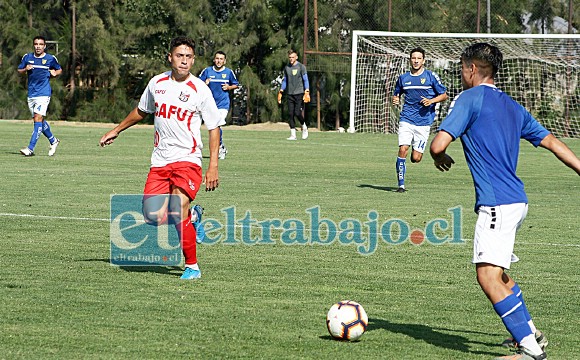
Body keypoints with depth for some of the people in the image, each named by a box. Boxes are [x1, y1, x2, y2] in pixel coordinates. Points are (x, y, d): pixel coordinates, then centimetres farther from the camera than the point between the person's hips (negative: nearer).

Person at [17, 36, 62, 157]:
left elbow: (59, 70, 16)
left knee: (38, 119, -17)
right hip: (31, 93, 5)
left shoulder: (50, 59, 1)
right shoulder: (27, 57, 8)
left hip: (44, 93, -5)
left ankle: (30, 149, -22)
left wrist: (55, 73, -6)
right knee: (40, 121, 12)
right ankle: (53, 141, 34)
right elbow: (19, 70, 16)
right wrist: (25, 69, -5)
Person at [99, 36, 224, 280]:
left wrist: (213, 167, -9)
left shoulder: (200, 90, -6)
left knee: (178, 213, -19)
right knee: (154, 217, -9)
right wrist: (116, 131, 35)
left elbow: (214, 127, -2)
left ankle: (192, 266, -1)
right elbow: (141, 111, 26)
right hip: (160, 161, 4)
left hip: (188, 159, -4)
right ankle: (192, 218, 22)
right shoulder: (157, 83, 7)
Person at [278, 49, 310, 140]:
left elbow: (305, 80, -3)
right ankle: (293, 134, 2)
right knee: (290, 114, -2)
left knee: (297, 113, -14)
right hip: (290, 94, 4)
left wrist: (307, 92, -13)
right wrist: (280, 92, 14)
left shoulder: (301, 67, -1)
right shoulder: (286, 68, 12)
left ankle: (304, 128, 12)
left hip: (299, 93, -4)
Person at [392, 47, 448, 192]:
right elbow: (396, 94, 25)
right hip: (406, 119, 2)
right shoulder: (403, 78, 10)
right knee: (403, 149, -16)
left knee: (416, 158, -6)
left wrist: (431, 101, -12)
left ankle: (416, 151, 33)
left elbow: (444, 95, 7)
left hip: (424, 121, -2)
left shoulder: (431, 77, 2)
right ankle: (401, 184, -7)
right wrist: (395, 100, 1)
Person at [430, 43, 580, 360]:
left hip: (497, 203, -9)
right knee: (498, 273, 24)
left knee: (488, 277, -14)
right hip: (516, 200, 9)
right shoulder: (512, 106, 19)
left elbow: (438, 145, -13)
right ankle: (530, 333, 31)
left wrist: (440, 158, 10)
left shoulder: (469, 99, -5)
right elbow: (551, 142, 19)